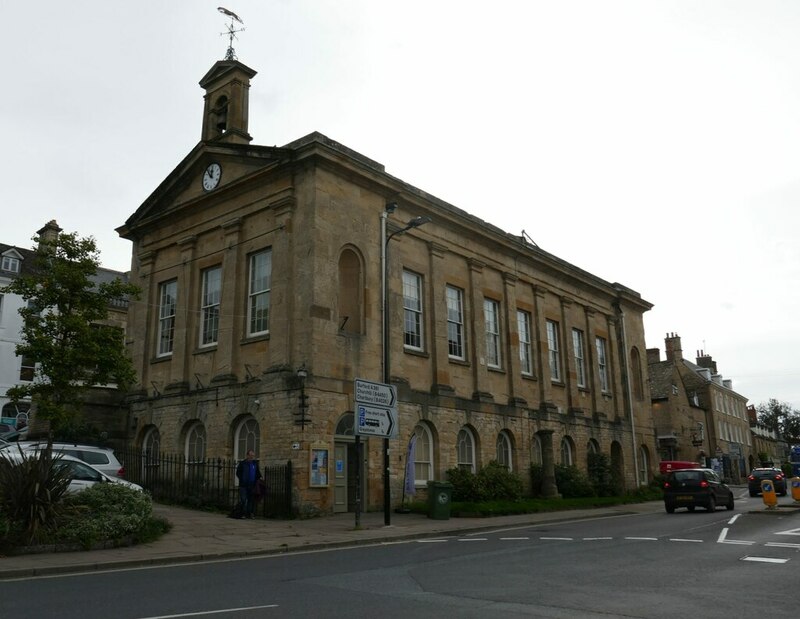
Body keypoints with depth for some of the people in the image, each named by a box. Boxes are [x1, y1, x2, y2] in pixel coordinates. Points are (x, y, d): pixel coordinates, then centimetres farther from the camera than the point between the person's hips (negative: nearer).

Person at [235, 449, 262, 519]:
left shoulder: (255, 463, 12)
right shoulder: (242, 463, 0)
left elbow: (257, 472, 21)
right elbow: (238, 473, 4)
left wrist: (259, 477, 3)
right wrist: (242, 480, -4)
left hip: (252, 485, 4)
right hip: (243, 485, -4)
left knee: (251, 500, 5)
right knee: (243, 500, -9)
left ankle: (249, 514, 11)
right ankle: (241, 514, -1)